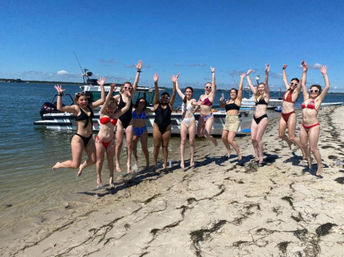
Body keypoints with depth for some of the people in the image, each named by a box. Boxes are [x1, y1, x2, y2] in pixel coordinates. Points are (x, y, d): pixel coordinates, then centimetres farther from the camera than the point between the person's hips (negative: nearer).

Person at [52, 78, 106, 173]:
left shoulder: (90, 106, 8)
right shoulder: (76, 108, -7)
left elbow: (102, 100, 7)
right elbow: (60, 108, -19)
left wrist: (101, 86, 5)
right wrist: (60, 94, -18)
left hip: (89, 138, 6)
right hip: (78, 138, -6)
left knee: (93, 160, 9)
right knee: (75, 164, -2)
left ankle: (82, 166, 42)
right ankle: (59, 165, 28)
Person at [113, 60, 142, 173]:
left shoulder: (131, 96, 3)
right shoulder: (118, 97, -3)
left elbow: (135, 84, -5)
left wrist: (138, 71, -11)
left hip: (129, 122, 2)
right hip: (120, 121, -2)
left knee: (129, 144, 1)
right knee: (119, 144, 3)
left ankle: (128, 164, 9)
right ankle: (117, 164, 15)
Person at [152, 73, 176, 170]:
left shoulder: (169, 105, 6)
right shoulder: (157, 104, 4)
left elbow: (174, 95, -5)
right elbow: (156, 93, -9)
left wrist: (174, 83, -16)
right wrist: (155, 83, -22)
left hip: (167, 127, 1)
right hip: (157, 126, -1)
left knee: (165, 146, 6)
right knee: (156, 146, 3)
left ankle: (165, 164, 12)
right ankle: (155, 163, 12)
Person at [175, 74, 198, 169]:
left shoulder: (193, 100, -2)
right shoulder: (184, 98, 12)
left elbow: (197, 104, -24)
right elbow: (177, 89, 23)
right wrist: (176, 80, 30)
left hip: (191, 121, -4)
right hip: (184, 121, 4)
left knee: (191, 141, 1)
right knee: (183, 141, -3)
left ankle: (192, 160, 12)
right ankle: (182, 161, -3)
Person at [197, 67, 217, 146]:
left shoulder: (211, 95, -5)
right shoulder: (201, 96, 10)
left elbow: (213, 83, -10)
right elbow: (198, 104, 26)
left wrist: (213, 73, -11)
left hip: (209, 117, -5)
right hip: (201, 117, 5)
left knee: (206, 136, -12)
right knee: (199, 134, 5)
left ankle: (213, 139, 20)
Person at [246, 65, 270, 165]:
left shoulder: (266, 95, 4)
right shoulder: (256, 95, 19)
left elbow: (266, 84, -10)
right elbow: (250, 85, 26)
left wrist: (266, 73, -23)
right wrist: (247, 75, 30)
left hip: (263, 118, -6)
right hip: (255, 118, 6)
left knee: (258, 138, -9)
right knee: (253, 138, 1)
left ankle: (261, 158, 2)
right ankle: (256, 156, 14)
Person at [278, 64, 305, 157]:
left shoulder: (296, 91, -2)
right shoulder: (288, 89, 14)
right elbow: (284, 79, 27)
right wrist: (284, 69, 33)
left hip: (291, 115, -6)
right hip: (283, 115, 6)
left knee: (291, 137, -7)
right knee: (281, 135, 9)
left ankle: (304, 150, 12)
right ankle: (289, 142, 40)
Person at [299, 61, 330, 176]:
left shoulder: (318, 99, 0)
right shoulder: (306, 97, 12)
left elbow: (327, 87, -9)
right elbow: (303, 84, 14)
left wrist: (324, 74, -4)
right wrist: (305, 71, 11)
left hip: (314, 126, -5)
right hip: (304, 126, 5)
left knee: (313, 148, -5)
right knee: (304, 145, 14)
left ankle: (320, 166, 12)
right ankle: (309, 159, 40)